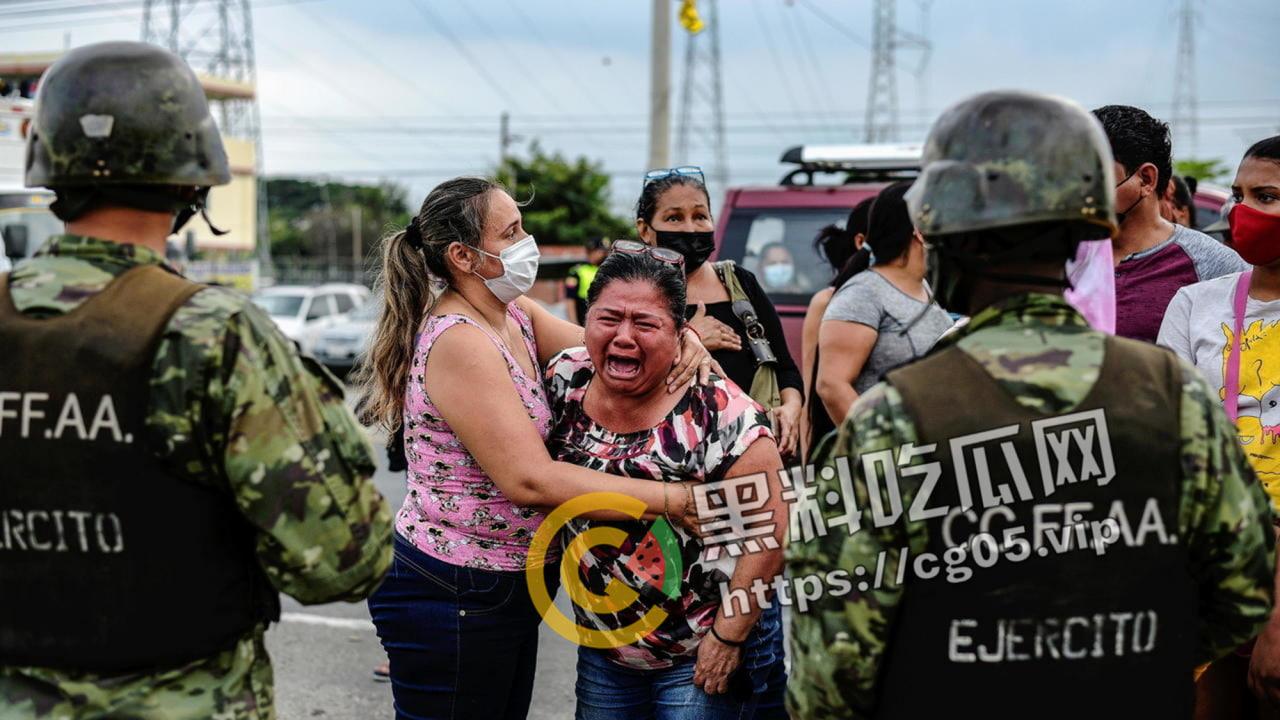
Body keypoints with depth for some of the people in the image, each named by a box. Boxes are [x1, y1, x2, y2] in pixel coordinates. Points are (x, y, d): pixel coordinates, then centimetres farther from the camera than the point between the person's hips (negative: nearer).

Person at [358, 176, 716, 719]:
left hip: (508, 589, 9)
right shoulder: (458, 341, -22)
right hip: (450, 594, -9)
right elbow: (530, 480, -29)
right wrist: (673, 501, -29)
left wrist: (680, 337, -17)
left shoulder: (515, 314, 7)